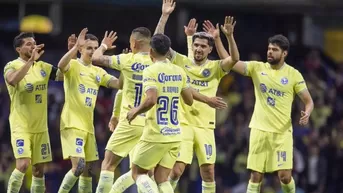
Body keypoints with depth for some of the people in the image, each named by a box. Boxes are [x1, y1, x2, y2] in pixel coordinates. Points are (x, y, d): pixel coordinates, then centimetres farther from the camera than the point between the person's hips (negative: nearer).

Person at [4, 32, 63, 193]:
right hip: (21, 127, -6)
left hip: (40, 127, 6)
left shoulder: (42, 67, 7)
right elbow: (12, 80, -31)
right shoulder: (12, 66, -9)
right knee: (23, 165, -20)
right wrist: (31, 60, -36)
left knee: (39, 169, 7)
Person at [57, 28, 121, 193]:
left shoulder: (98, 72, 14)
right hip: (72, 125, -7)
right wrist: (75, 47, -42)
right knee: (78, 166, -19)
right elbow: (61, 65, -29)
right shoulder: (73, 65, -6)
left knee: (88, 170, 9)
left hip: (88, 126, 7)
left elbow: (119, 84, 6)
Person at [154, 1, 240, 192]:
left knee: (208, 171, 2)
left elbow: (235, 58, -14)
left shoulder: (215, 67, 4)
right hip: (183, 124, -1)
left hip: (205, 126, 1)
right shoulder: (181, 62, 4)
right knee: (176, 170, -9)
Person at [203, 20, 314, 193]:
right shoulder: (257, 68, 2)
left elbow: (308, 101, 2)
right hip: (260, 130, 2)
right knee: (256, 176, 0)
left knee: (284, 176, -8)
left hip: (282, 133, -2)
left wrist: (306, 114, -21)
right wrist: (217, 38, -10)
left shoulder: (293, 74, -2)